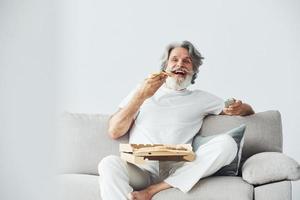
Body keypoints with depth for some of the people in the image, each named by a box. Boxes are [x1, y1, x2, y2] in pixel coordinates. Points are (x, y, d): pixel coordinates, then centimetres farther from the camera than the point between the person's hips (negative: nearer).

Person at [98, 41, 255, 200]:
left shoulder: (200, 98, 23)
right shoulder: (142, 91, 22)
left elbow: (249, 111, 26)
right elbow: (114, 132, 11)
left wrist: (238, 109, 1)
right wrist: (141, 96, 1)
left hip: (178, 172, 2)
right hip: (139, 168, -1)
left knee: (227, 143, -23)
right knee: (109, 163, -33)